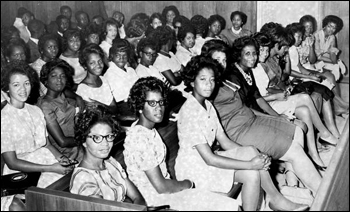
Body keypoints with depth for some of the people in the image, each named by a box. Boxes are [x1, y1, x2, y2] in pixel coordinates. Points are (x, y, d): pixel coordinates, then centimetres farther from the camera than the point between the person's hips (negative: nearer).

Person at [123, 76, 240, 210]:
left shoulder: (149, 129, 7)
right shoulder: (139, 138, -24)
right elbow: (161, 187, -22)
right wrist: (187, 184, -7)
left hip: (167, 188, 9)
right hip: (157, 200, -9)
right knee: (231, 206, -10)